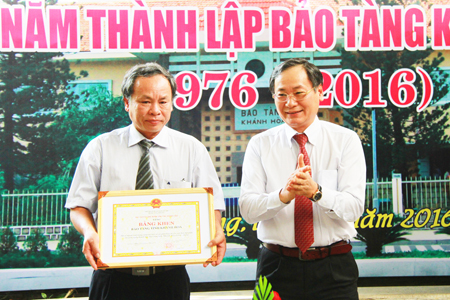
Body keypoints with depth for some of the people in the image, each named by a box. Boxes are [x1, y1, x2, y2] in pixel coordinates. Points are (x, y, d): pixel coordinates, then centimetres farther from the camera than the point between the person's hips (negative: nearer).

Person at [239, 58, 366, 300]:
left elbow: (353, 207, -11)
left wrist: (316, 191, -30)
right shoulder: (260, 145, 2)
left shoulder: (346, 140, 0)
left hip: (334, 270, 0)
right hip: (277, 268, 1)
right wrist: (284, 195, -28)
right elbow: (247, 209, -9)